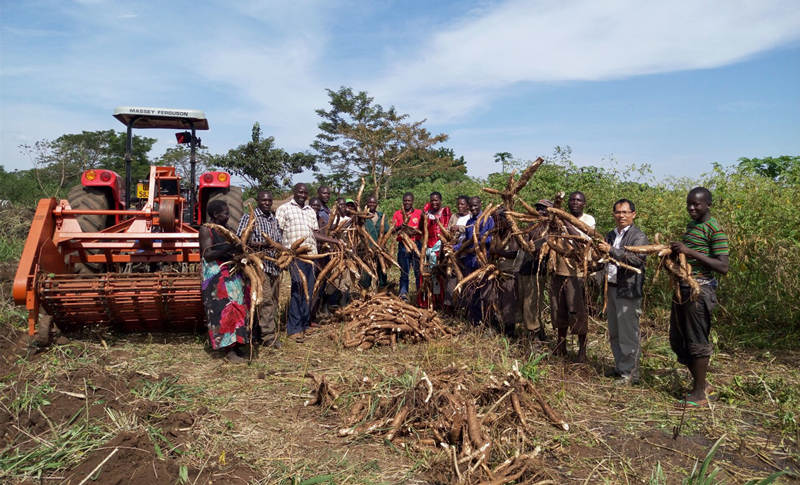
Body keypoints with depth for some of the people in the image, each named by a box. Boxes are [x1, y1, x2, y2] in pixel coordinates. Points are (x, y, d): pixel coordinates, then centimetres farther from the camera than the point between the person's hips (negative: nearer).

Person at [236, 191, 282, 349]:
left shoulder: (274, 219, 19)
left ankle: (260, 332, 20)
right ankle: (268, 336, -9)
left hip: (275, 265, 7)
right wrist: (259, 244, -22)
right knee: (265, 300, -12)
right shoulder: (249, 217, -1)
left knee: (273, 300, 9)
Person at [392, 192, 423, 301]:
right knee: (404, 271, 4)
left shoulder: (419, 213, 7)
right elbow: (392, 230, 0)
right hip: (403, 246, 1)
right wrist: (401, 226, -17)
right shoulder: (397, 214, 9)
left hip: (416, 244, -1)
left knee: (418, 271, 0)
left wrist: (414, 231, -15)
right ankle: (403, 294, 9)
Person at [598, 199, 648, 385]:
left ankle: (630, 373, 9)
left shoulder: (639, 236, -7)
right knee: (614, 333, 15)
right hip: (611, 288, 8)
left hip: (628, 291, -7)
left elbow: (637, 259, -23)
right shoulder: (611, 235, 15)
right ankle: (619, 367, 28)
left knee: (628, 333, -2)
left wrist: (611, 250, -27)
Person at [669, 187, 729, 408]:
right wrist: (676, 253, 7)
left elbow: (723, 267, -19)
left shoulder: (714, 230, -11)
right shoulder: (690, 226, 16)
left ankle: (699, 393, 12)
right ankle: (701, 382, 30)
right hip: (683, 289, 9)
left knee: (697, 342, 0)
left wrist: (690, 252, -25)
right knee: (677, 340, 14)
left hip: (700, 290, -9)